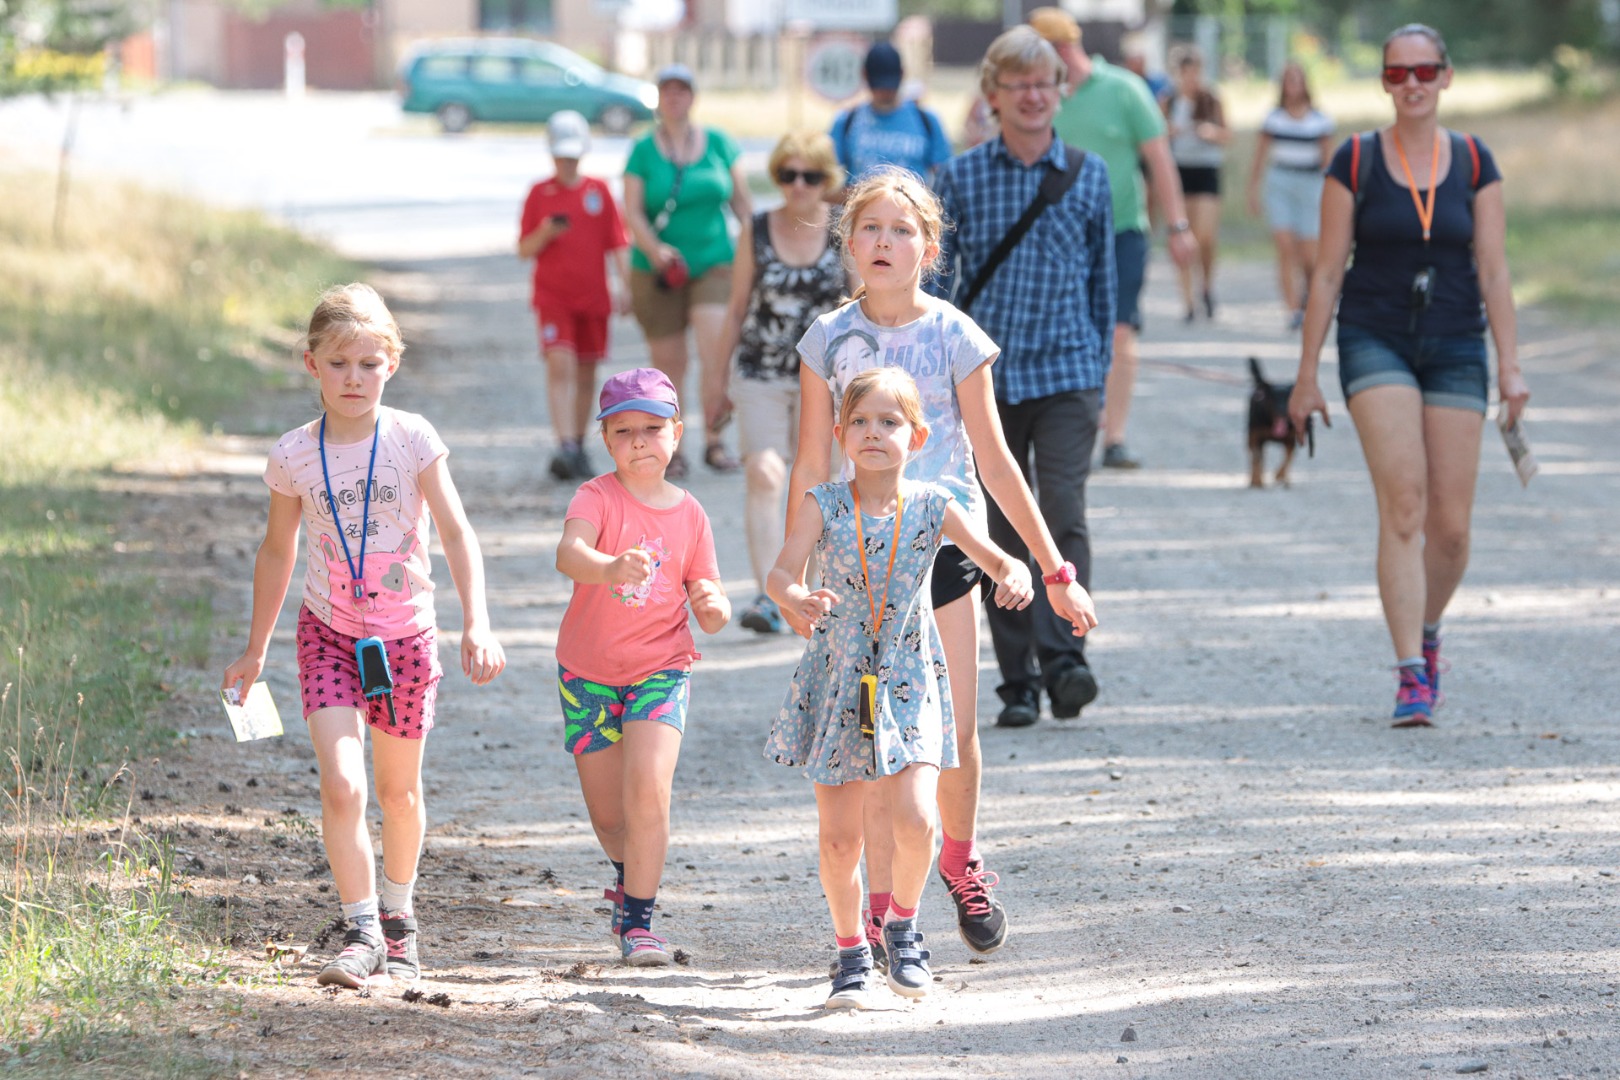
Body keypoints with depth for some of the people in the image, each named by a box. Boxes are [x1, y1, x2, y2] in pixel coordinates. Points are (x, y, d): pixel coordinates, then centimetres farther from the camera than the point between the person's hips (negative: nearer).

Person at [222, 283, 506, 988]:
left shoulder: (411, 440, -10)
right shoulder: (294, 456, -6)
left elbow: (457, 533, -10)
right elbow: (277, 551, 8)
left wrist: (476, 624, -23)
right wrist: (255, 650, 14)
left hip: (405, 635, 0)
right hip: (328, 633, 0)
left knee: (399, 792, 13)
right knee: (340, 784, -17)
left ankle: (397, 916, 36)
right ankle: (360, 930, -7)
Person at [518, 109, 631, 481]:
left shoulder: (599, 191, 6)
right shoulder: (539, 193, 3)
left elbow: (617, 244, 7)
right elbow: (524, 250, 4)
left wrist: (625, 285, -2)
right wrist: (544, 234, -16)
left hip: (593, 295, 2)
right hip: (552, 294, -2)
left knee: (587, 372, 9)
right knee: (560, 364, -16)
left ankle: (578, 447, 22)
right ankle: (566, 448, -23)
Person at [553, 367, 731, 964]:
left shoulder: (689, 515, -2)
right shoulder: (598, 497, -11)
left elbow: (710, 612, 3)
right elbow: (568, 553, -33)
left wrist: (714, 607, -22)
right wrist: (611, 568, -54)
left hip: (660, 669, 0)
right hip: (588, 670, 0)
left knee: (648, 792, -20)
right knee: (607, 814, 10)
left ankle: (638, 918, -8)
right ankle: (628, 875, 43)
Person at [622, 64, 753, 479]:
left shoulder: (719, 144, 6)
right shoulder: (643, 151, 1)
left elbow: (741, 202, 13)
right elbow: (633, 212, -6)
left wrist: (750, 243, 7)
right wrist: (655, 249, -22)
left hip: (715, 263, 0)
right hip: (659, 271, 0)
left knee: (717, 351, -16)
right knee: (669, 364, 4)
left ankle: (714, 440, -4)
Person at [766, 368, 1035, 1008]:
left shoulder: (931, 508, -2)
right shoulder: (824, 507, -5)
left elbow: (994, 557, -7)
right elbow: (782, 571, -17)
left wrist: (1016, 575, -30)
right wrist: (796, 598, -41)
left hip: (908, 686, 0)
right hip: (837, 684, 0)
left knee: (914, 822, -17)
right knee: (839, 837, 3)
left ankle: (902, 923, 11)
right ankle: (851, 953, 24)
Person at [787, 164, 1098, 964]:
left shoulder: (953, 336, -3)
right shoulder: (829, 339, 0)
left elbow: (994, 462, 1)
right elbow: (810, 466, 7)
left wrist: (1054, 569, 0)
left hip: (943, 545, -1)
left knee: (953, 737, -3)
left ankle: (960, 857, 26)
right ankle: (884, 905, 9)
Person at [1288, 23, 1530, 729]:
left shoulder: (1474, 164, 5)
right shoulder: (1354, 162, 0)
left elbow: (1493, 273, 4)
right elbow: (1327, 274, 2)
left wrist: (1510, 366, -4)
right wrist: (1307, 375, 2)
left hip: (1456, 348, 2)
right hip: (1376, 344, -2)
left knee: (1450, 526, 0)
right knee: (1403, 504, -17)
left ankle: (1427, 632, 30)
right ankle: (1411, 676, -19)